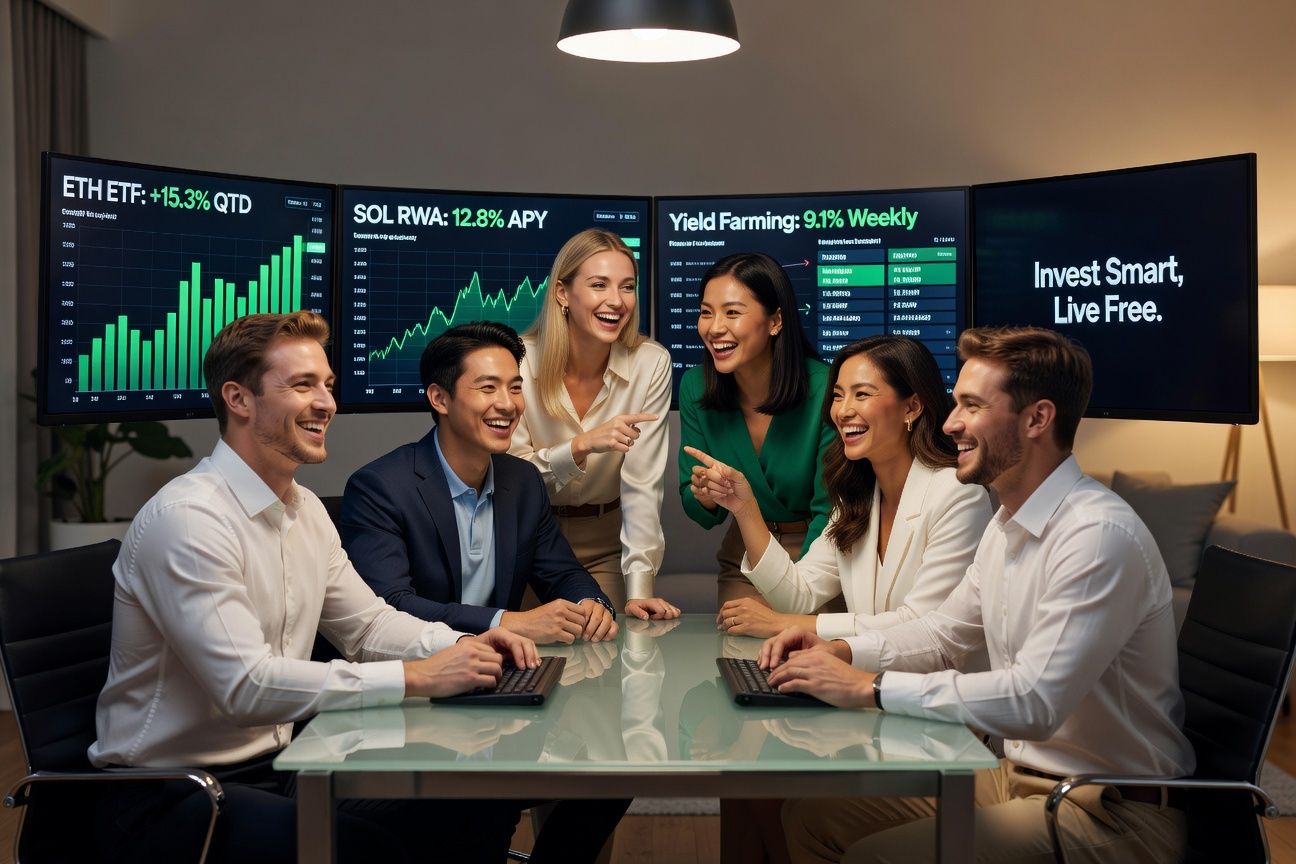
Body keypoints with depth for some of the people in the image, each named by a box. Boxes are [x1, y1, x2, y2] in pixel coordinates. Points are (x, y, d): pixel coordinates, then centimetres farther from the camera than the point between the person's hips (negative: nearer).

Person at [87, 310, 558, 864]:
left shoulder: (305, 509, 9)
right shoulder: (186, 518, -20)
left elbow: (365, 623, 17)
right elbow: (246, 685, -28)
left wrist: (462, 647, -3)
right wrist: (416, 677, -27)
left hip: (277, 765, 9)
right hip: (169, 793, -9)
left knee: (483, 806, -5)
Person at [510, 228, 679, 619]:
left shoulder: (651, 363, -15)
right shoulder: (517, 360, -17)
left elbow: (643, 485, -16)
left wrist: (640, 589, -22)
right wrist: (581, 446, -33)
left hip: (606, 541, 1)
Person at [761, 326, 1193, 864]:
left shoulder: (1100, 536, -24)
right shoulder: (1008, 526, 8)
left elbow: (1034, 703, -31)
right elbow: (945, 633, 21)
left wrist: (869, 687, -26)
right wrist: (841, 651, 3)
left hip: (1115, 813, -9)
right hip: (1019, 775, 9)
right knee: (811, 817, 3)